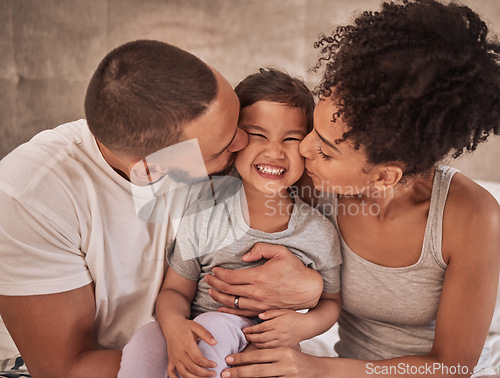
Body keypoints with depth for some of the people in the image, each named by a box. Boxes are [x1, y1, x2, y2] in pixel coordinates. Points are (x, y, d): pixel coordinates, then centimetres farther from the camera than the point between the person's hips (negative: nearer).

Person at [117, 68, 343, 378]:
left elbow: (331, 301, 8)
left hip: (267, 350, 0)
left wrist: (307, 325, -14)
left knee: (216, 326, -32)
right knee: (145, 343, -29)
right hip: (196, 340, 1)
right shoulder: (204, 213, -9)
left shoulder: (320, 233, -8)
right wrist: (174, 324, -26)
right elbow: (176, 290, -4)